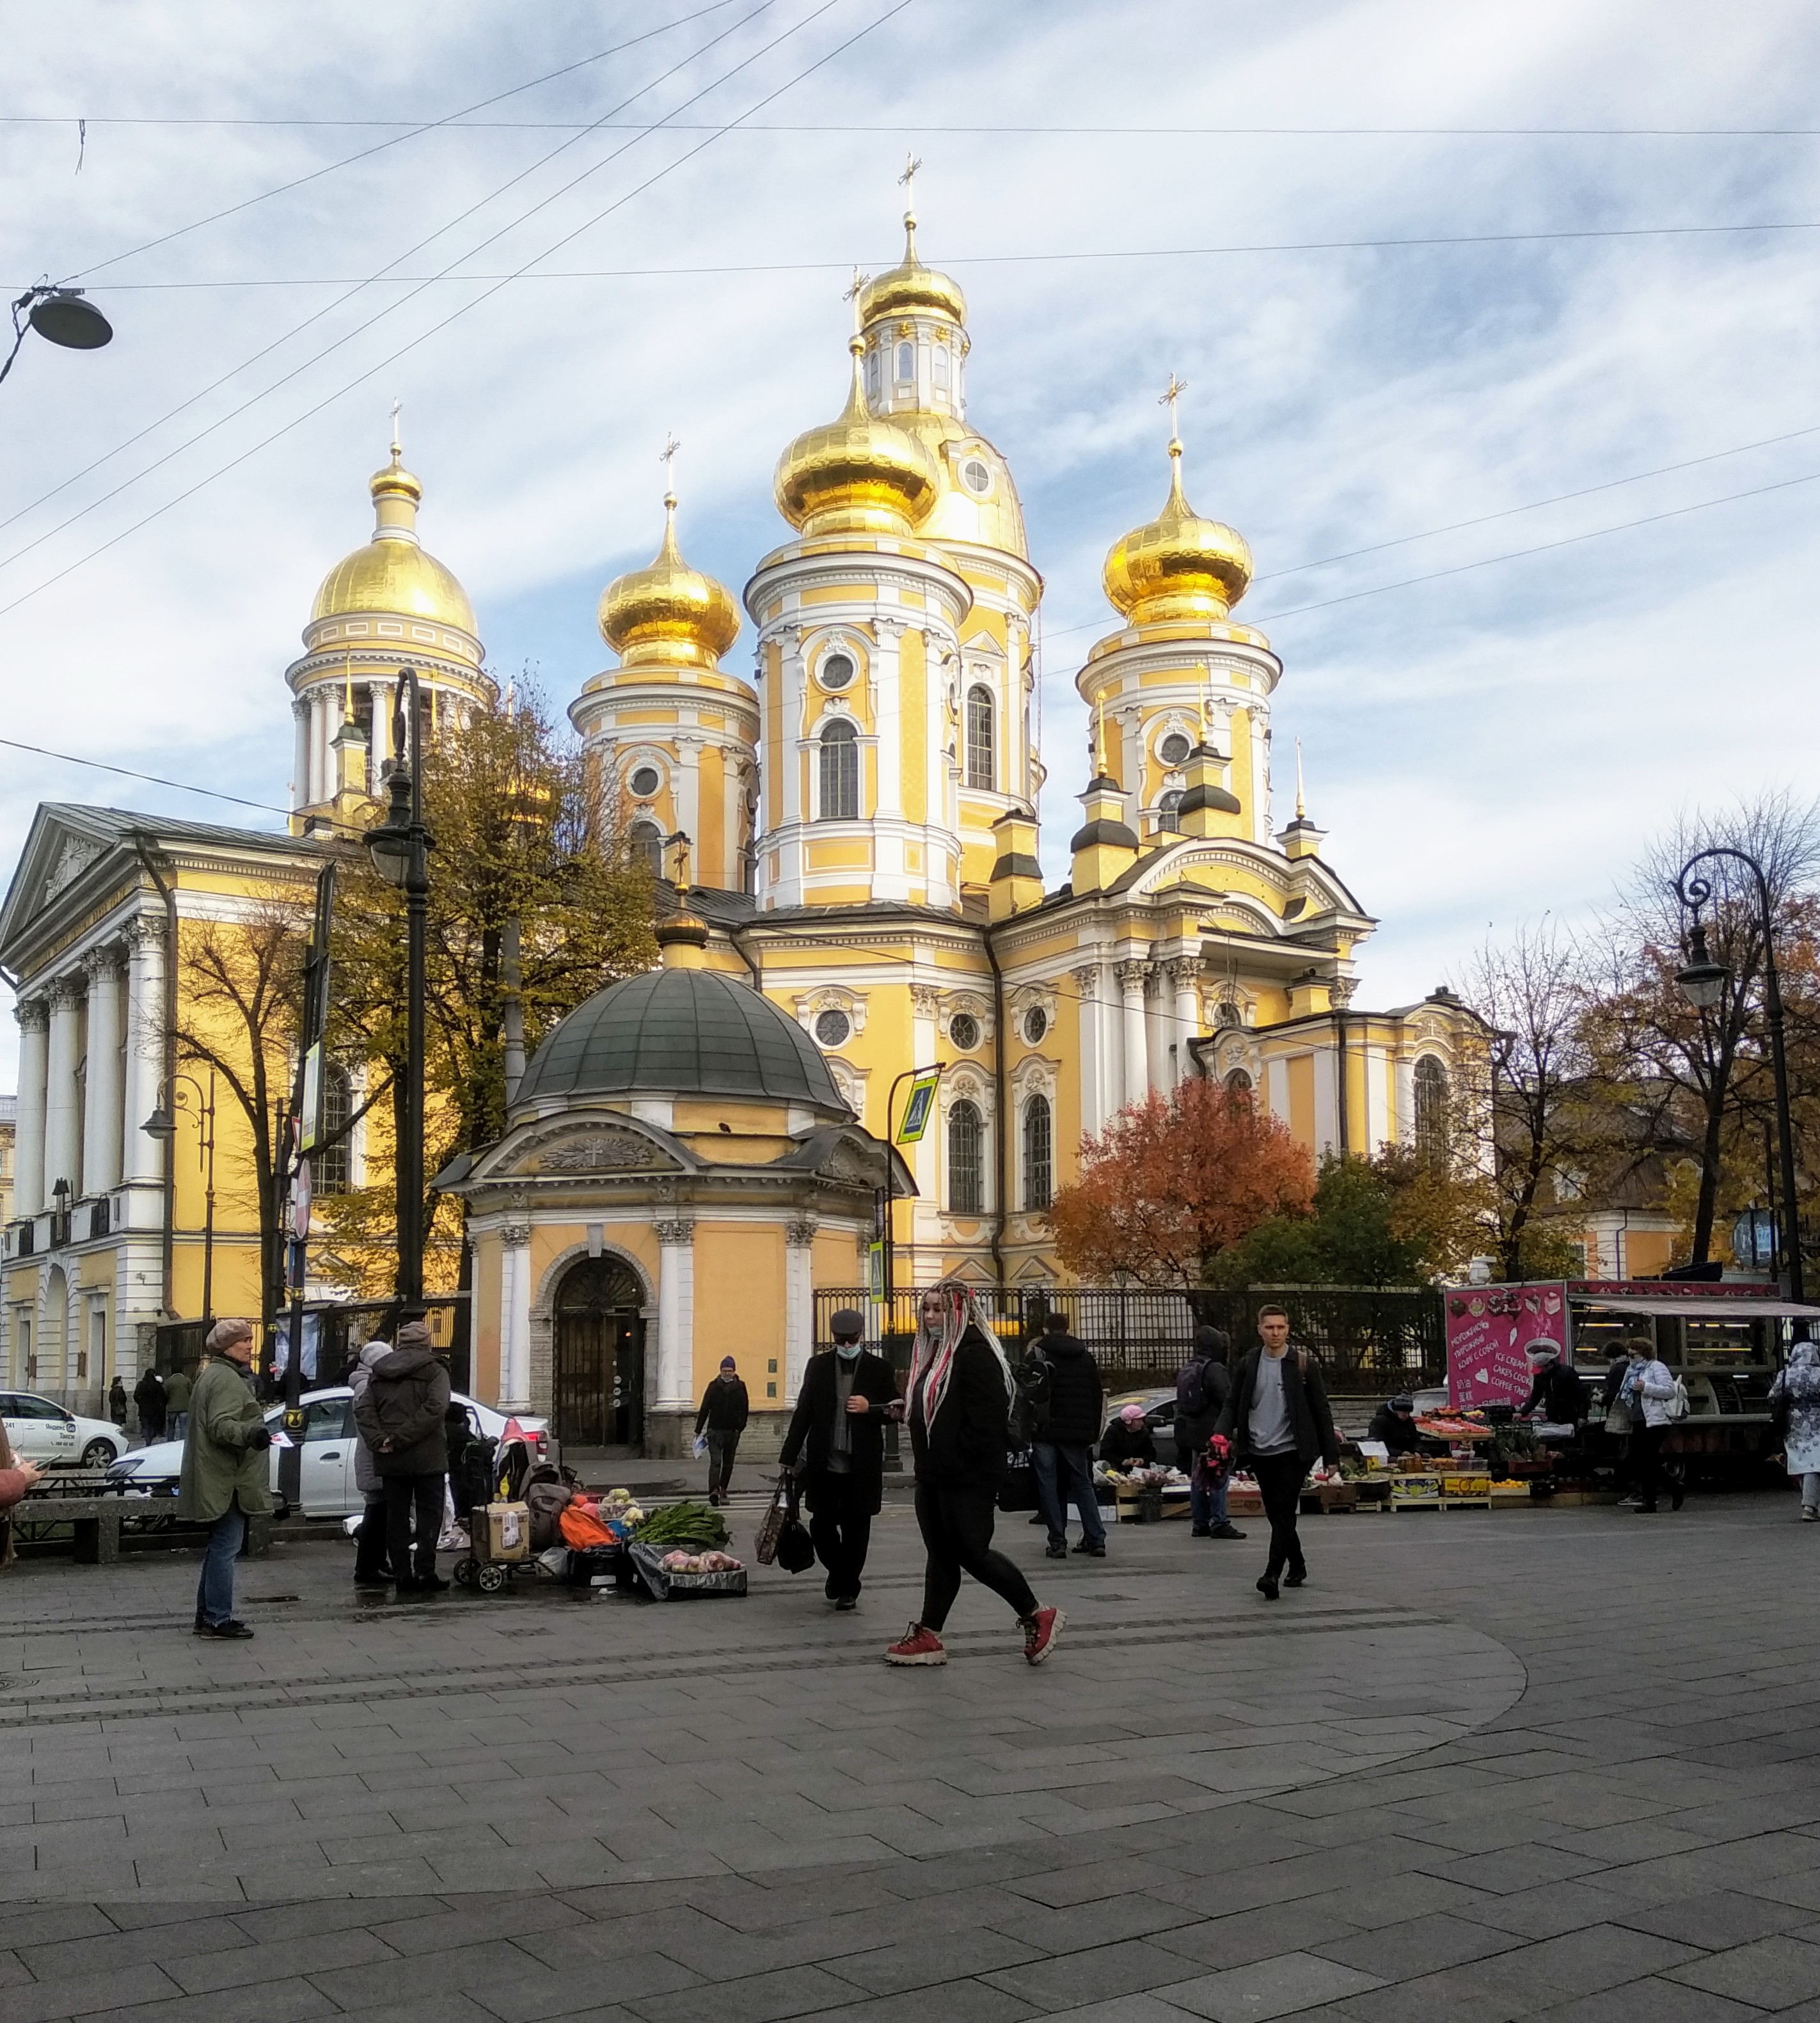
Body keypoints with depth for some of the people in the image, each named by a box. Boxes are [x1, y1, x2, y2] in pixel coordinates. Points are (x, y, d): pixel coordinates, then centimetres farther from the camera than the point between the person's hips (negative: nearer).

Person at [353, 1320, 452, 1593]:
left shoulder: (380, 1372, 13)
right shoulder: (434, 1370, -3)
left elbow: (363, 1408, 2)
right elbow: (435, 1408, -18)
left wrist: (379, 1440, -7)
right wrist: (402, 1438, -17)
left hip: (390, 1459, 4)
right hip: (427, 1457, -4)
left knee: (396, 1516, 9)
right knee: (429, 1514, 2)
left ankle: (402, 1574, 8)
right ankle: (425, 1573, -5)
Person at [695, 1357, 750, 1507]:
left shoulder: (740, 1387, 5)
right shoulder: (713, 1386, 3)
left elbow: (745, 1410, 4)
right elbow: (704, 1409, 4)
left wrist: (740, 1427, -9)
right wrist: (698, 1430, 2)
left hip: (732, 1431, 2)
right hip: (715, 1430, -2)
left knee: (728, 1464, 9)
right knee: (715, 1461, -13)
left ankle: (723, 1491, 19)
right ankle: (714, 1490, -22)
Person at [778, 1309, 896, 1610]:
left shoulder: (879, 1368, 3)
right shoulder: (818, 1366, 7)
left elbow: (896, 1411, 6)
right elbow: (803, 1413, 8)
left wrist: (870, 1408, -14)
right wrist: (789, 1457, 5)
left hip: (862, 1466, -2)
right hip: (823, 1463, 2)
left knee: (855, 1529, 3)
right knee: (821, 1524, 5)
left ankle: (848, 1588, 19)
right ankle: (838, 1572, 31)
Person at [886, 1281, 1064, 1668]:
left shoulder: (976, 1354, -16)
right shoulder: (935, 1352, 15)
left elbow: (987, 1418, -23)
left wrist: (961, 1458, -19)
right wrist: (907, 1411, 7)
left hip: (968, 1479, -10)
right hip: (934, 1476, 10)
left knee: (972, 1552, -4)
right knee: (941, 1555, 11)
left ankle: (1037, 1616, 11)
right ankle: (927, 1636, 15)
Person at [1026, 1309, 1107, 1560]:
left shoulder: (1036, 1356, -3)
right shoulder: (1086, 1357, 10)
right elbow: (1098, 1397, 12)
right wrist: (1092, 1434, 15)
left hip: (1045, 1433, -3)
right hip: (1077, 1433, 3)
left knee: (1048, 1486, 2)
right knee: (1082, 1483, 12)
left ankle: (1058, 1542, -2)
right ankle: (1096, 1539, 5)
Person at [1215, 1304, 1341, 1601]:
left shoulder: (1304, 1364, -2)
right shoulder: (1249, 1364, 6)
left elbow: (1321, 1411, 1)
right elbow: (1233, 1406, 9)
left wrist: (1331, 1454, -1)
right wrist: (1222, 1435, -10)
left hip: (1291, 1452, -4)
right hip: (1260, 1453, 4)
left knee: (1284, 1514, -13)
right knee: (1276, 1516, 11)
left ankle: (1272, 1574, -18)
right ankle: (1297, 1566, 29)